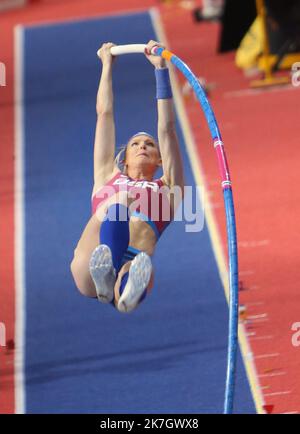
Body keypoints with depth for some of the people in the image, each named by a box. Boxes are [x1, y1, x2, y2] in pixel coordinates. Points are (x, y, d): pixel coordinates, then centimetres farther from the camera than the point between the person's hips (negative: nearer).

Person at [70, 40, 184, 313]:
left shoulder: (167, 188, 33)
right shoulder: (108, 178, 38)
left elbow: (167, 127, 31)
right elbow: (105, 113, 44)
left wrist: (161, 68, 33)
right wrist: (107, 65, 52)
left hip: (134, 257, 0)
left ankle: (128, 289, -74)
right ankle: (104, 278, -62)